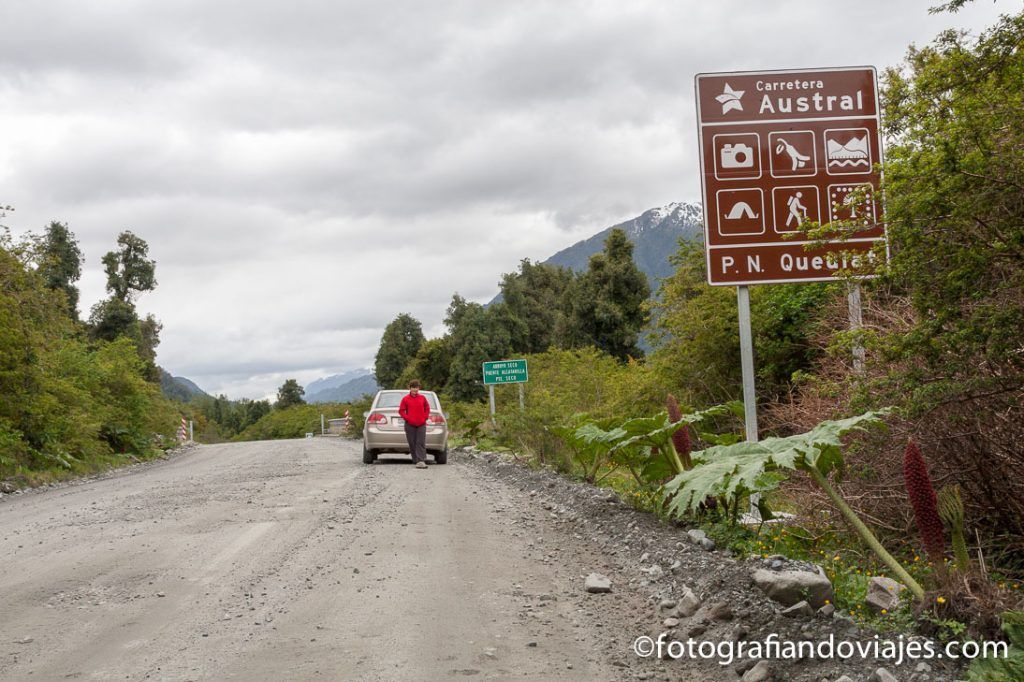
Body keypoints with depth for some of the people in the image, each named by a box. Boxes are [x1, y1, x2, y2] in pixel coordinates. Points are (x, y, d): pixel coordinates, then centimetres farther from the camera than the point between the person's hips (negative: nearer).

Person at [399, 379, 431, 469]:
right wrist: (407, 418, -8)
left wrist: (425, 417, 2)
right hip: (410, 425, -1)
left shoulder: (422, 398, 6)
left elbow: (427, 408, 14)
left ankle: (421, 461, -15)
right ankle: (416, 461, 12)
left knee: (421, 443, -9)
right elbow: (401, 410, 1)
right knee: (412, 444, 2)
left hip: (421, 424, 1)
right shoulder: (405, 399, 0)